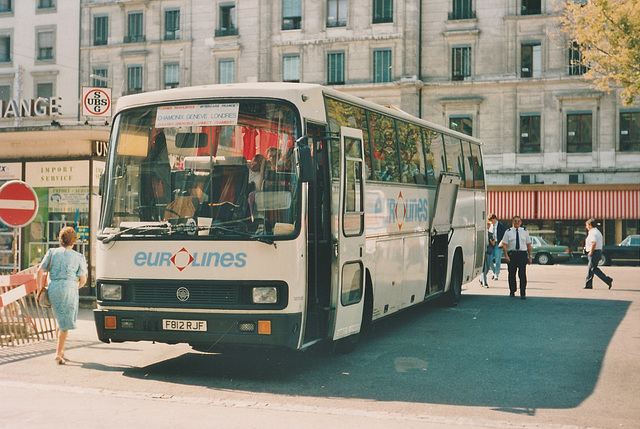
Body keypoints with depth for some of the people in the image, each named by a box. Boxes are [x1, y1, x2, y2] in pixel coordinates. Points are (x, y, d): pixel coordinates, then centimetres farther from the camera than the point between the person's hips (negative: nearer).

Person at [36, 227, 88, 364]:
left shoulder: (52, 252, 8)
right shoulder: (79, 257, 2)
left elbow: (40, 271, 5)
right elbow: (83, 279, 2)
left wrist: (39, 287, 17)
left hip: (53, 289, 3)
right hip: (69, 289, -3)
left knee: (60, 319, 20)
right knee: (65, 323, 1)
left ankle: (61, 349, 24)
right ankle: (59, 353, -4)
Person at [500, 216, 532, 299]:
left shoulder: (524, 231, 12)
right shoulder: (508, 232, 7)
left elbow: (528, 244, 13)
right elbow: (504, 245, 2)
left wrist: (530, 256, 6)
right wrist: (506, 255, -12)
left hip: (522, 254, 0)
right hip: (512, 254, 0)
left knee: (522, 274, -8)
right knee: (512, 274, 6)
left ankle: (523, 294, -6)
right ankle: (512, 292, 23)